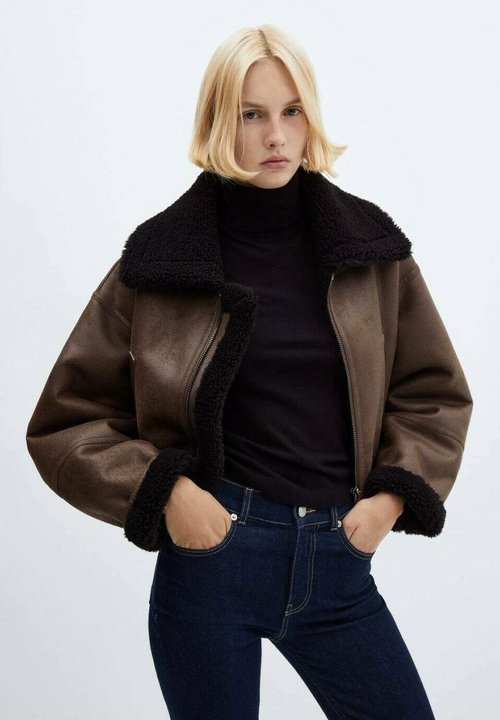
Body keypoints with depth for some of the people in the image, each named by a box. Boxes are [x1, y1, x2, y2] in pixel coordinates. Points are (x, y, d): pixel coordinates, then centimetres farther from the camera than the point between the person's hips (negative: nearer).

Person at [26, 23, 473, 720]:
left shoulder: (371, 247, 3)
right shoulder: (162, 258, -3)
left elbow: (435, 393, 11)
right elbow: (65, 420, 0)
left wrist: (391, 498, -3)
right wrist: (163, 489, -13)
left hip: (338, 560, 3)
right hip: (213, 550, -2)